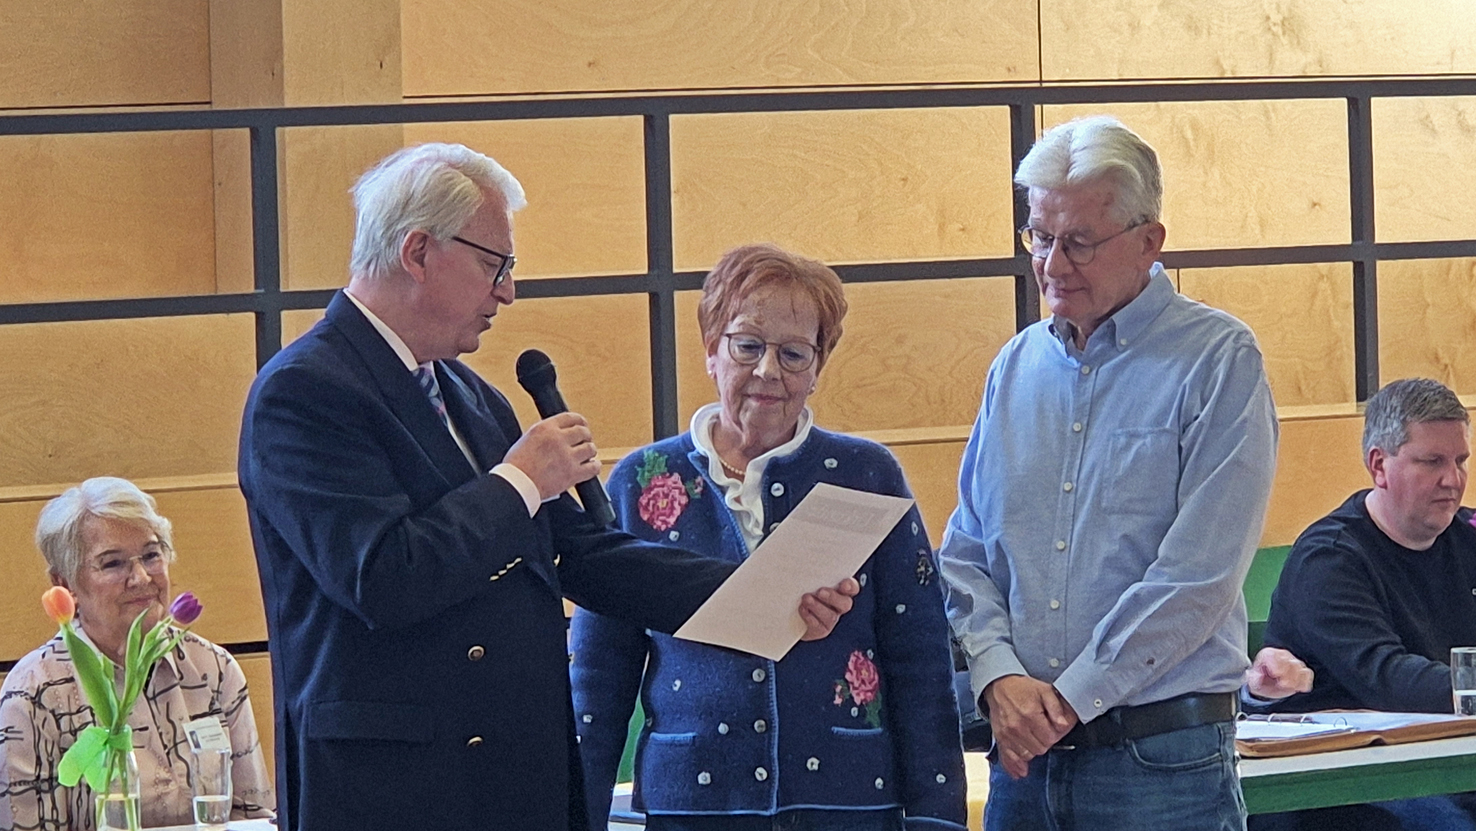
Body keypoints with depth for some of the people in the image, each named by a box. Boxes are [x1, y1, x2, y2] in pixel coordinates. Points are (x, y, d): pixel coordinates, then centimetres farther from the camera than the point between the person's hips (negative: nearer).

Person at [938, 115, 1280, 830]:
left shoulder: (1219, 360, -5)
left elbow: (1198, 577, -13)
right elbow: (965, 553, 11)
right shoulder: (1017, 367, 13)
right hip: (1024, 758, 5)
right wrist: (1000, 676, -7)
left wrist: (1071, 697, -12)